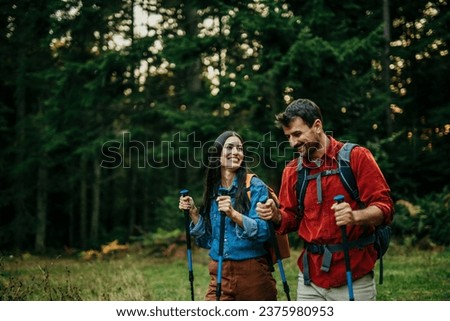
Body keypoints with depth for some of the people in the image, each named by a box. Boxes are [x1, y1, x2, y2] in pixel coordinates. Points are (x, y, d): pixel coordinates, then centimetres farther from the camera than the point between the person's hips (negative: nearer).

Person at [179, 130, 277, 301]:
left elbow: (263, 231, -17)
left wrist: (233, 214, -30)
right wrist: (193, 213, 1)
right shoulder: (212, 190, 9)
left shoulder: (255, 186, -6)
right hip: (219, 274, 4)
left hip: (252, 273, -3)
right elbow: (208, 240, 13)